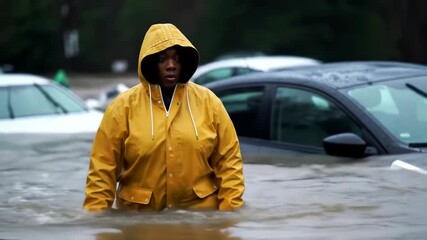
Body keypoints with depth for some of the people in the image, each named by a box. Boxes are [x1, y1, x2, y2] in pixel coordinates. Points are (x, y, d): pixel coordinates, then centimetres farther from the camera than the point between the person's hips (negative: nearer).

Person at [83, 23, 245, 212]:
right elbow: (102, 169, -5)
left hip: (200, 207, 1)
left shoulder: (208, 102, 0)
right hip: (139, 208, -1)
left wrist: (230, 207, -8)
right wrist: (96, 211, -10)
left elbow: (229, 161, -1)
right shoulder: (124, 106, -5)